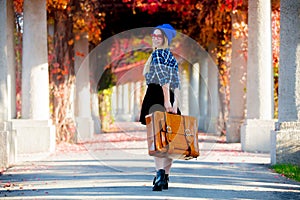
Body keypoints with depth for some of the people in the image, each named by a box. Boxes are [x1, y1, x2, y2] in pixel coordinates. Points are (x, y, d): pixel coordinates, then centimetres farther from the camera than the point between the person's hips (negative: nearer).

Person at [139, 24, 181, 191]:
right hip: (170, 98, 8)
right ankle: (165, 178, 11)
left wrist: (166, 100, -23)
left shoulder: (156, 54, -6)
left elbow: (164, 79, -17)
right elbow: (176, 82, 8)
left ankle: (160, 172, -29)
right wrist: (175, 101, -1)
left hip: (156, 95, -8)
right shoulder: (172, 57, 18)